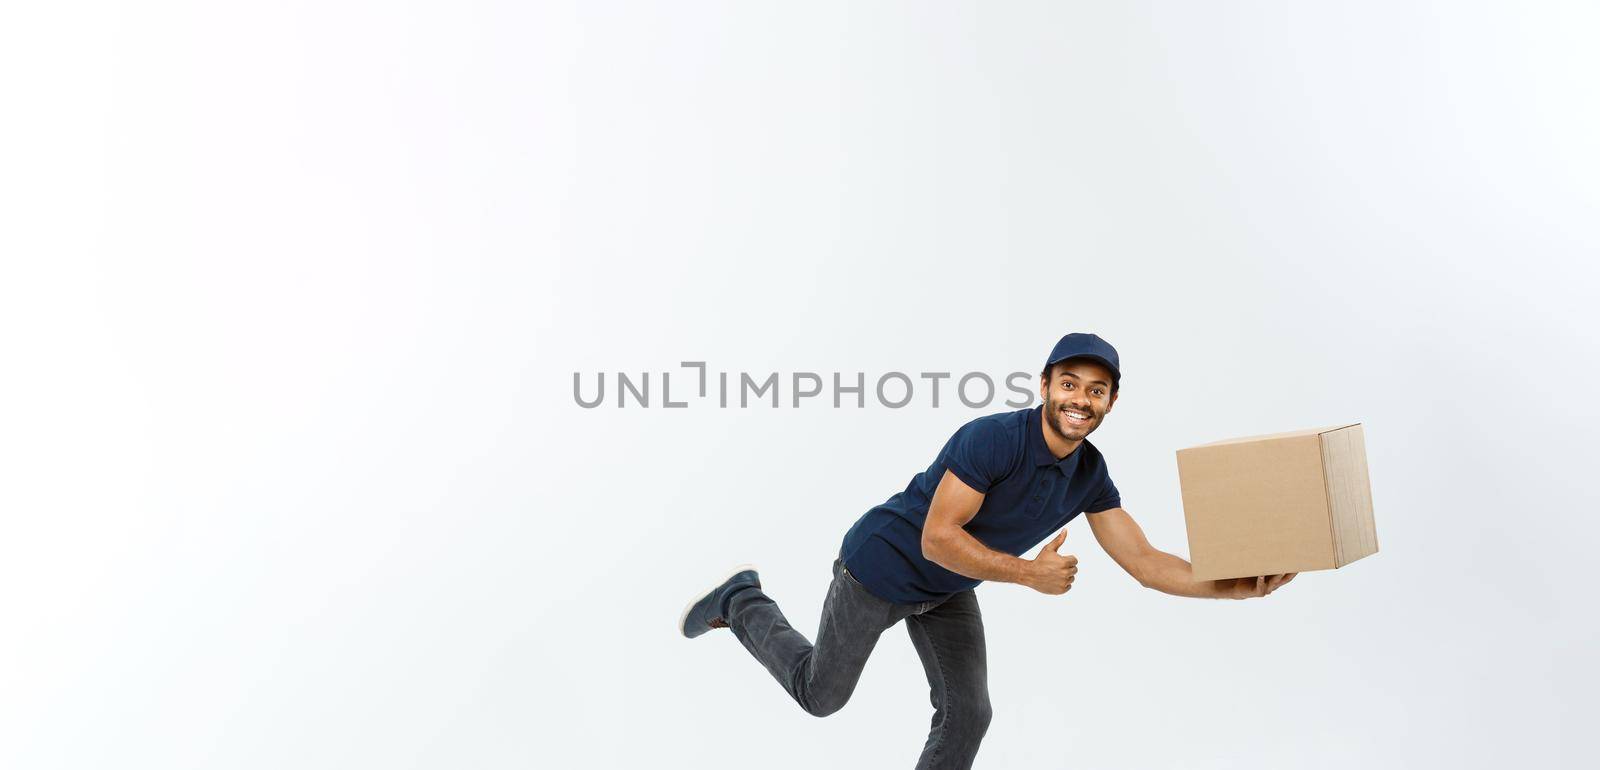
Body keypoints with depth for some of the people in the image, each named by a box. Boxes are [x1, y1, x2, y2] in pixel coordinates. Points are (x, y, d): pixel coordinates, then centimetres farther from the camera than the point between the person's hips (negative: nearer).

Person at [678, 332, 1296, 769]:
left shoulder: (1090, 476, -10)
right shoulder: (994, 438, -33)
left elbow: (1146, 564, -11)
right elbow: (937, 539, -33)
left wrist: (1241, 587, -21)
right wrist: (1030, 573, -31)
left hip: (949, 592, 7)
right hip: (881, 569, -6)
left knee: (967, 714, 5)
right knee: (821, 694, 10)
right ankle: (741, 602, 32)